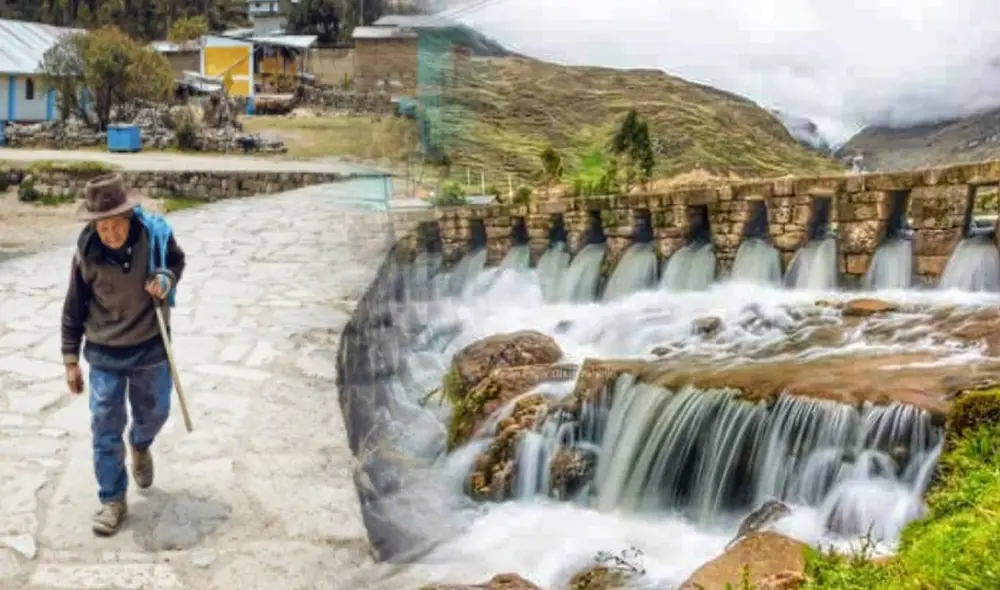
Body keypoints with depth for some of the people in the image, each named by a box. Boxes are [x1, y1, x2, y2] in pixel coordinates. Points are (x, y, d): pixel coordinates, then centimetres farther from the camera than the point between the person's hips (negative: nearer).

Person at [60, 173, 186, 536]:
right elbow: (74, 309, -5)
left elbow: (177, 261, 5)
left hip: (151, 347, 1)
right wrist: (70, 359, 0)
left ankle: (140, 445, 55)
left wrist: (167, 279, -18)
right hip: (104, 354, -1)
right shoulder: (87, 253, -17)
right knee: (105, 429, 3)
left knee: (155, 413, 20)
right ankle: (112, 500, 19)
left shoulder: (155, 235, -18)